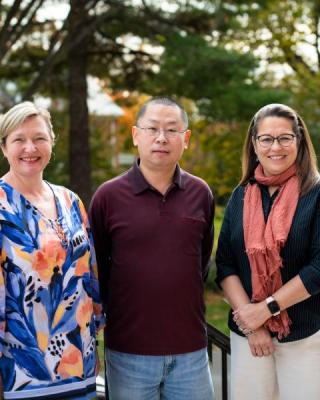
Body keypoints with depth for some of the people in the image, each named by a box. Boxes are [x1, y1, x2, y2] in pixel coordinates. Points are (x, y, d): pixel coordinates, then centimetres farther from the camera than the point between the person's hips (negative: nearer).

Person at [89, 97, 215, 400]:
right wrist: (116, 308, 7)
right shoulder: (108, 195, -5)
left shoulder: (201, 193, 3)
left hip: (191, 348, 2)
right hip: (128, 349, -2)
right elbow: (95, 267, 5)